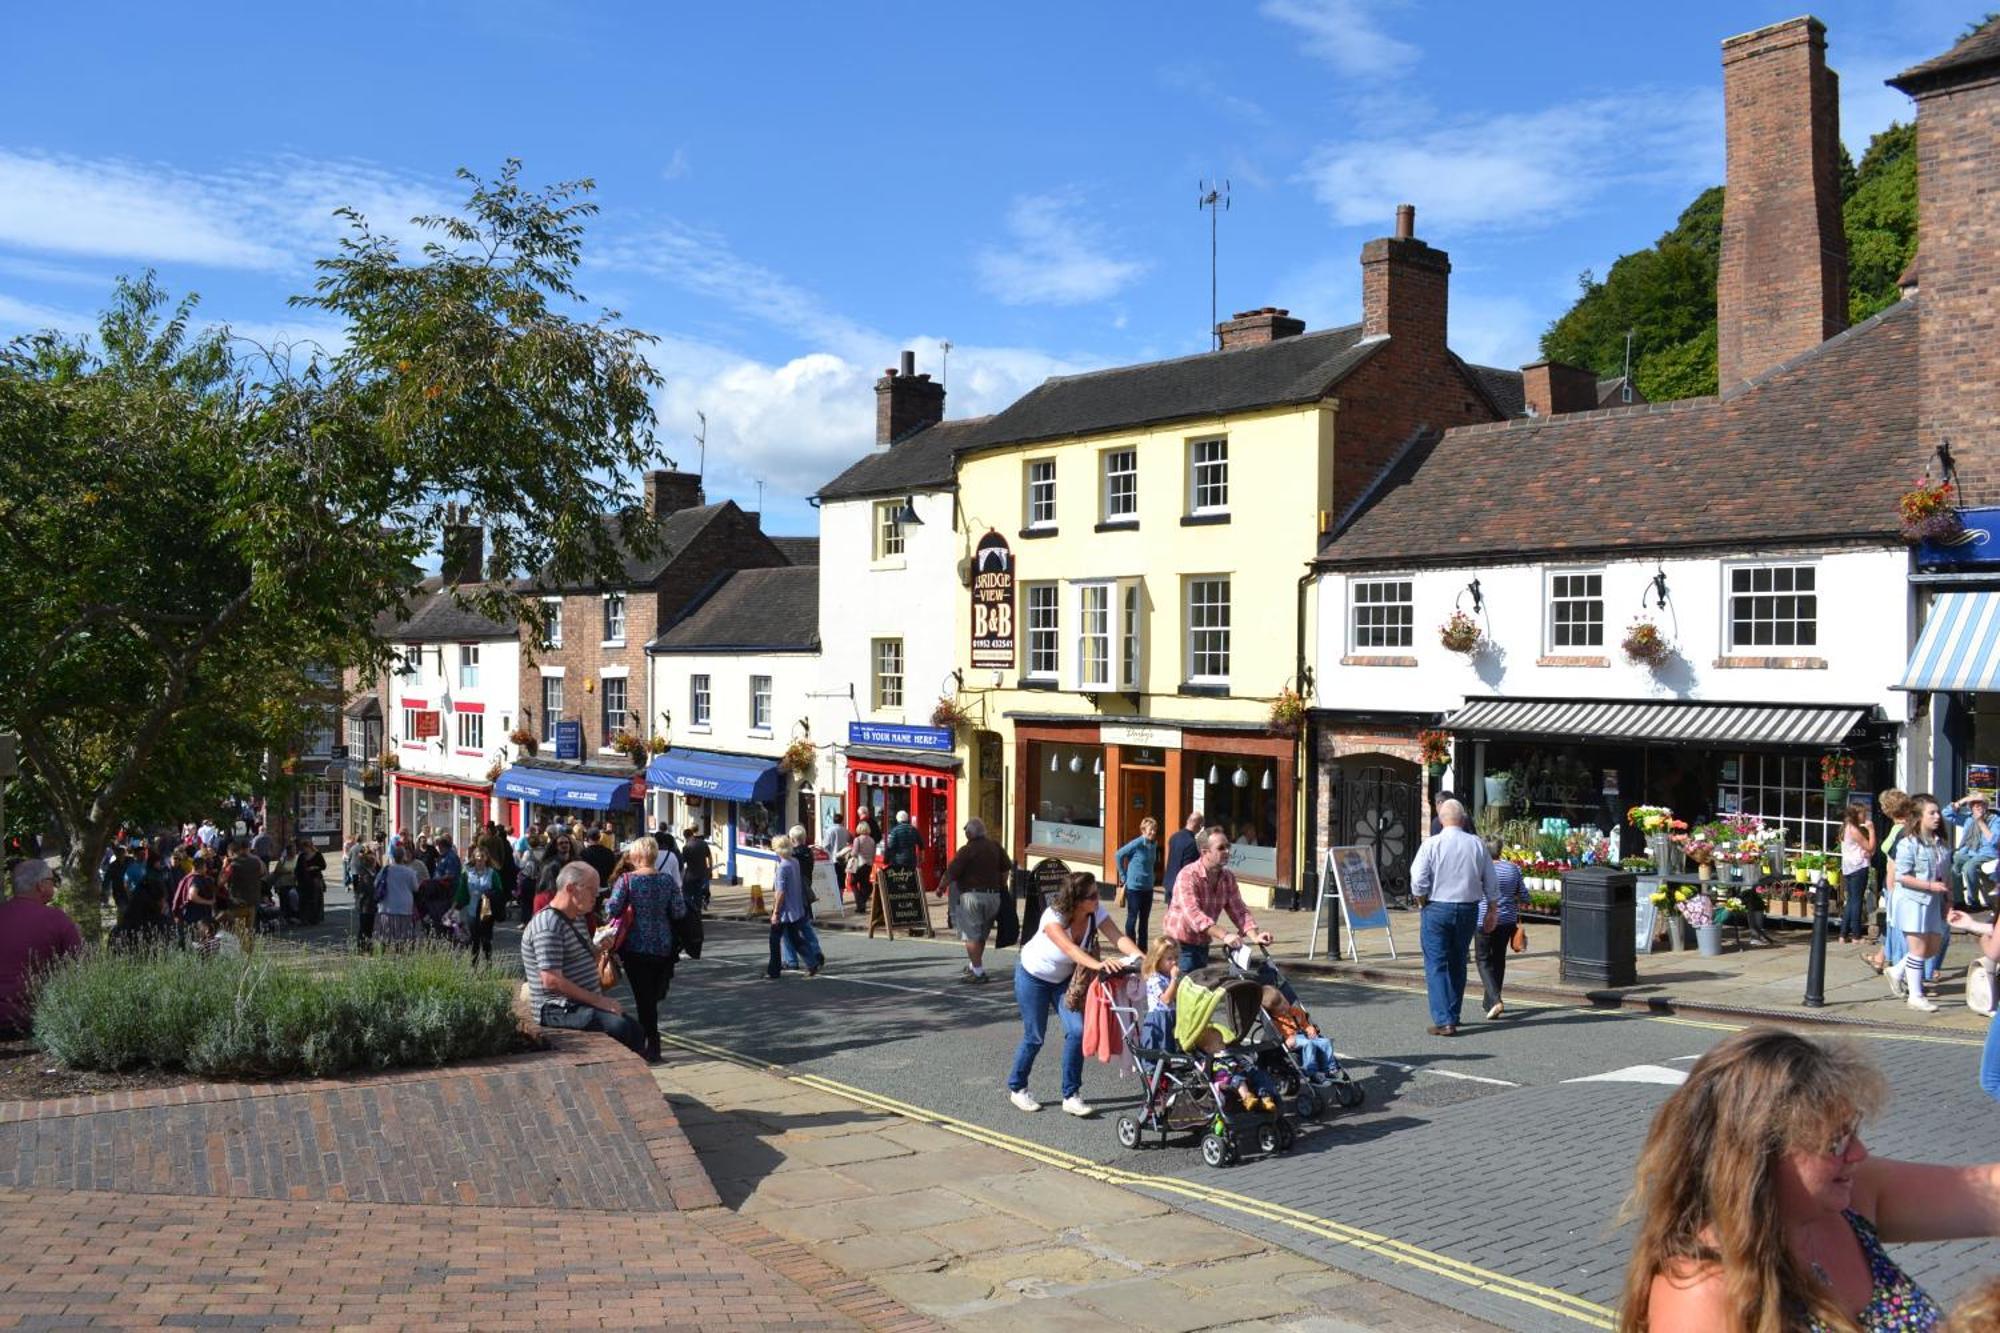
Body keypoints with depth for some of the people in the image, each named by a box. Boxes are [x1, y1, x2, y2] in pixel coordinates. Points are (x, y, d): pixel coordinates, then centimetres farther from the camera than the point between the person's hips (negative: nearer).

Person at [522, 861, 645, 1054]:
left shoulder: (577, 919, 16)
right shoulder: (548, 925, -17)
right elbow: (551, 981, -24)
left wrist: (599, 949, 8)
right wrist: (597, 1000, -20)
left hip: (584, 1004, 10)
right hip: (558, 1010, -10)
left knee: (635, 1031, 0)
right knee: (618, 1027, -27)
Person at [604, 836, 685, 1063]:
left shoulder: (626, 880, -10)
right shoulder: (668, 879, -2)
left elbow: (612, 910, -17)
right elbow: (680, 911, -4)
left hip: (636, 946, -3)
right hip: (663, 947, 3)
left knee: (643, 996, 3)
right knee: (651, 995, 16)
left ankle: (652, 1047, 4)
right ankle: (650, 1044, 26)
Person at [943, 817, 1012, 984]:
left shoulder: (966, 850, -10)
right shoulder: (995, 847, 7)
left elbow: (951, 873, -11)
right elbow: (1006, 868, 12)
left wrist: (941, 888, 4)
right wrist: (1001, 886, 23)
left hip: (972, 895, -6)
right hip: (993, 895, 6)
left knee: (971, 936, -1)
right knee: (981, 935, 18)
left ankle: (978, 972, -5)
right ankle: (973, 966, 31)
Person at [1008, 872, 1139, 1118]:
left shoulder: (1096, 912, -20)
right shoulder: (1053, 917, -34)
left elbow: (1118, 938, -32)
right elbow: (1070, 948, -51)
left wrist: (1139, 956, -51)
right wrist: (1097, 964, -67)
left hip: (1065, 978, 5)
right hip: (1033, 975, -5)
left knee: (1077, 1030, -12)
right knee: (1035, 1037, 0)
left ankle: (1071, 1095, -1)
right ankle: (1017, 1088, 25)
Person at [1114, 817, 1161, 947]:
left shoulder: (1154, 844, 3)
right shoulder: (1137, 843, -15)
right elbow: (1119, 854, -10)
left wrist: (1153, 876, 11)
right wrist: (1123, 875, -5)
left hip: (1148, 887, 6)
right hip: (1134, 886, -6)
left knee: (1145, 918, 11)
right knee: (1132, 917, 2)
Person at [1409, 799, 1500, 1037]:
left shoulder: (1431, 844, -10)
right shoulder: (1477, 845, 1)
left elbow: (1418, 882, -12)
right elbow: (1491, 883, 6)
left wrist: (1422, 904, 5)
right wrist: (1492, 910, 17)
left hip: (1437, 909, -4)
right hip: (1468, 910, 4)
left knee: (1436, 966, 0)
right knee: (1457, 964, 17)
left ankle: (1444, 1021, -7)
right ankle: (1453, 1016, 25)